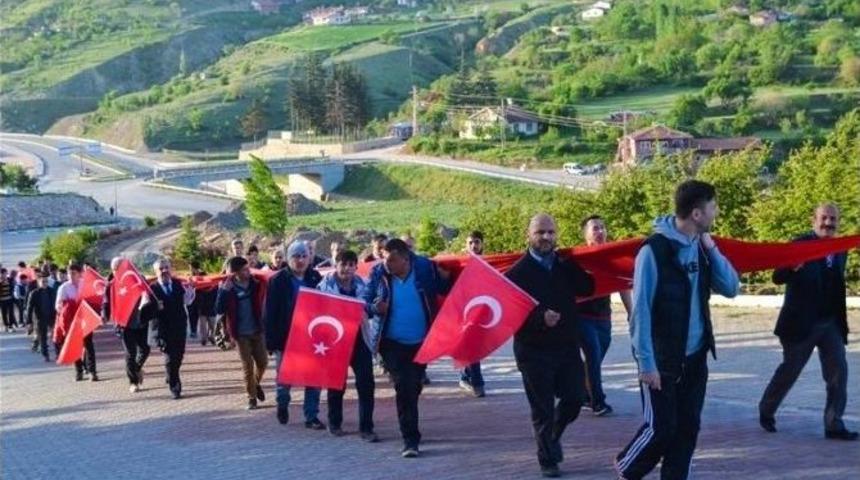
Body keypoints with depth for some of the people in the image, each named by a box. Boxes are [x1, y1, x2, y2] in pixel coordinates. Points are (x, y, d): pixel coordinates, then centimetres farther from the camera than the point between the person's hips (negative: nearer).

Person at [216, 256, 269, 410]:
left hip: (257, 331, 2)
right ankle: (252, 397, 15)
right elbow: (219, 310, -16)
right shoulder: (228, 288, -10)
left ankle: (256, 384, 37)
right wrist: (223, 292, -25)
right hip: (241, 334, -2)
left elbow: (263, 302, 8)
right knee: (248, 366, 1)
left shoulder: (255, 284, -4)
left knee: (263, 362, 7)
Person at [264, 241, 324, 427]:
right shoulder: (277, 281, -5)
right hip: (286, 338, -2)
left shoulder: (316, 278, 2)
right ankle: (282, 404, 37)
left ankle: (312, 416, 10)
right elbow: (269, 313, -6)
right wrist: (271, 340, -11)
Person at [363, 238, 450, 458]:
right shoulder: (378, 273, -10)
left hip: (421, 341, 1)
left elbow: (446, 290, -2)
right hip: (393, 342, -1)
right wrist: (375, 308, -23)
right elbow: (365, 303, -2)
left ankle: (410, 436, 39)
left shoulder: (425, 268, -12)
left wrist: (446, 278, -22)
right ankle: (410, 440, -1)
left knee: (413, 388, 16)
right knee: (404, 388, -9)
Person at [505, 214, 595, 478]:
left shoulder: (566, 265, 7)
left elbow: (587, 289, -4)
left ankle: (552, 436, 35)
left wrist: (570, 264, -15)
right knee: (542, 408, 3)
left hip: (567, 345, 4)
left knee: (574, 399, 6)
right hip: (534, 349, -4)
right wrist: (540, 317, -28)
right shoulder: (518, 271, -7)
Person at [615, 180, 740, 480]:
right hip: (662, 360, -7)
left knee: (687, 428, 8)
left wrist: (710, 247, -5)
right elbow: (641, 309, -16)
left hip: (695, 357, 7)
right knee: (661, 428, -2)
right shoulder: (654, 249, -15)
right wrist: (646, 361, -18)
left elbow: (731, 288, 5)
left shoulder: (701, 247, 6)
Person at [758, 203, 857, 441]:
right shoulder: (800, 245, -12)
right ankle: (766, 411, 28)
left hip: (831, 323, 5)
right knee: (789, 370, 7)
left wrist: (841, 319, 13)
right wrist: (793, 267, -42)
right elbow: (778, 277, -21)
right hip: (801, 323, -5)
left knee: (838, 372, -3)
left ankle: (834, 425, 2)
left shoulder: (840, 251, 8)